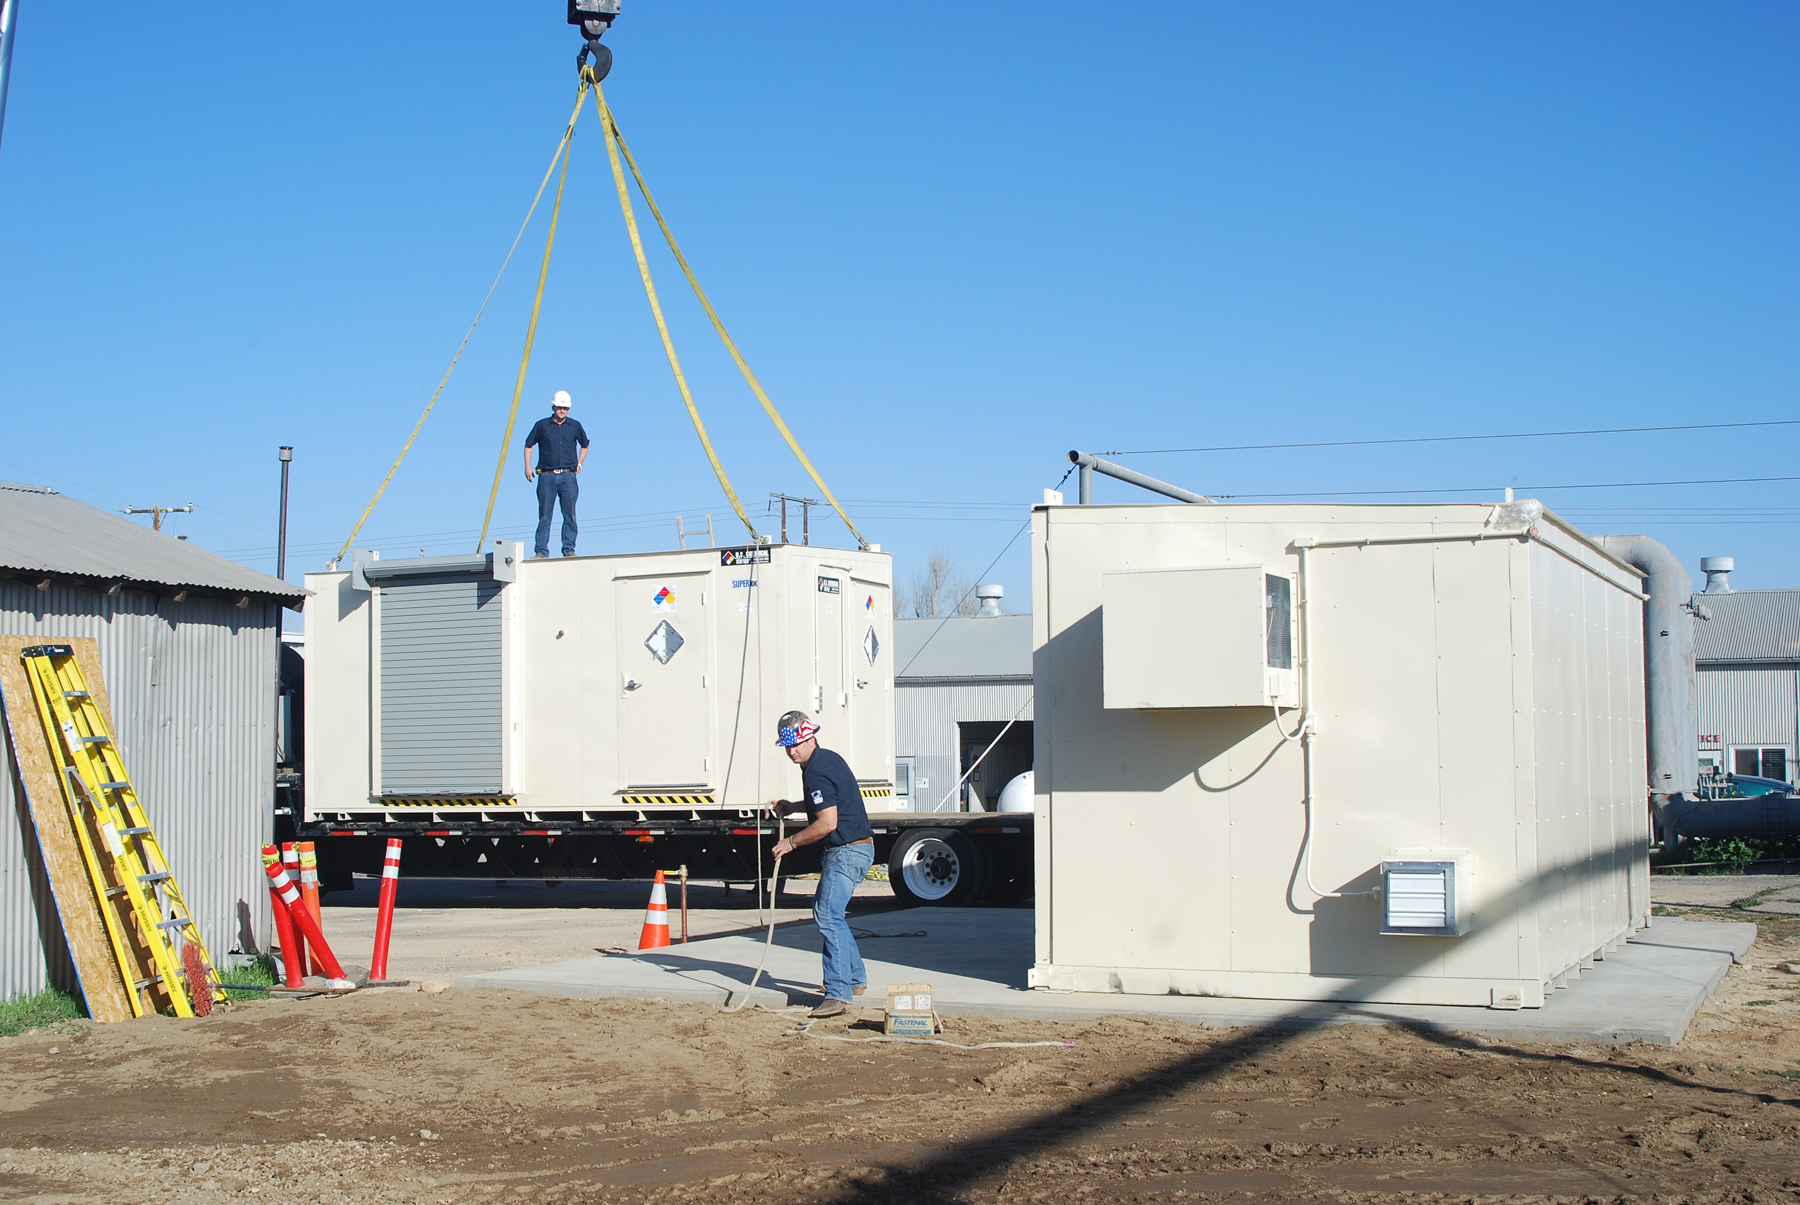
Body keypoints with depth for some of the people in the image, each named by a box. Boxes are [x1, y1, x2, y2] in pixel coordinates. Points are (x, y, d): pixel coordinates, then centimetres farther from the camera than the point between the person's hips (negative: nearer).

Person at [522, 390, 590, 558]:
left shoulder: (575, 426, 9)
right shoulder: (542, 425, 5)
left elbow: (585, 445, 25)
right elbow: (528, 445, 15)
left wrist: (579, 463, 15)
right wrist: (527, 466, 7)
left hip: (568, 476, 1)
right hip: (547, 476, -1)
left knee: (570, 515, 0)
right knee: (544, 516, -2)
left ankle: (569, 549, 5)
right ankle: (541, 551, 0)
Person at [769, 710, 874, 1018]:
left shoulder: (817, 771, -18)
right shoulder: (829, 759, 15)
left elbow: (827, 823, -23)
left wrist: (791, 842, -12)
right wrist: (793, 807, 20)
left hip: (846, 851, -11)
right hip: (856, 848, 11)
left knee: (828, 917, -17)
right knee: (825, 910, 22)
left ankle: (839, 993, -24)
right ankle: (855, 977, 30)